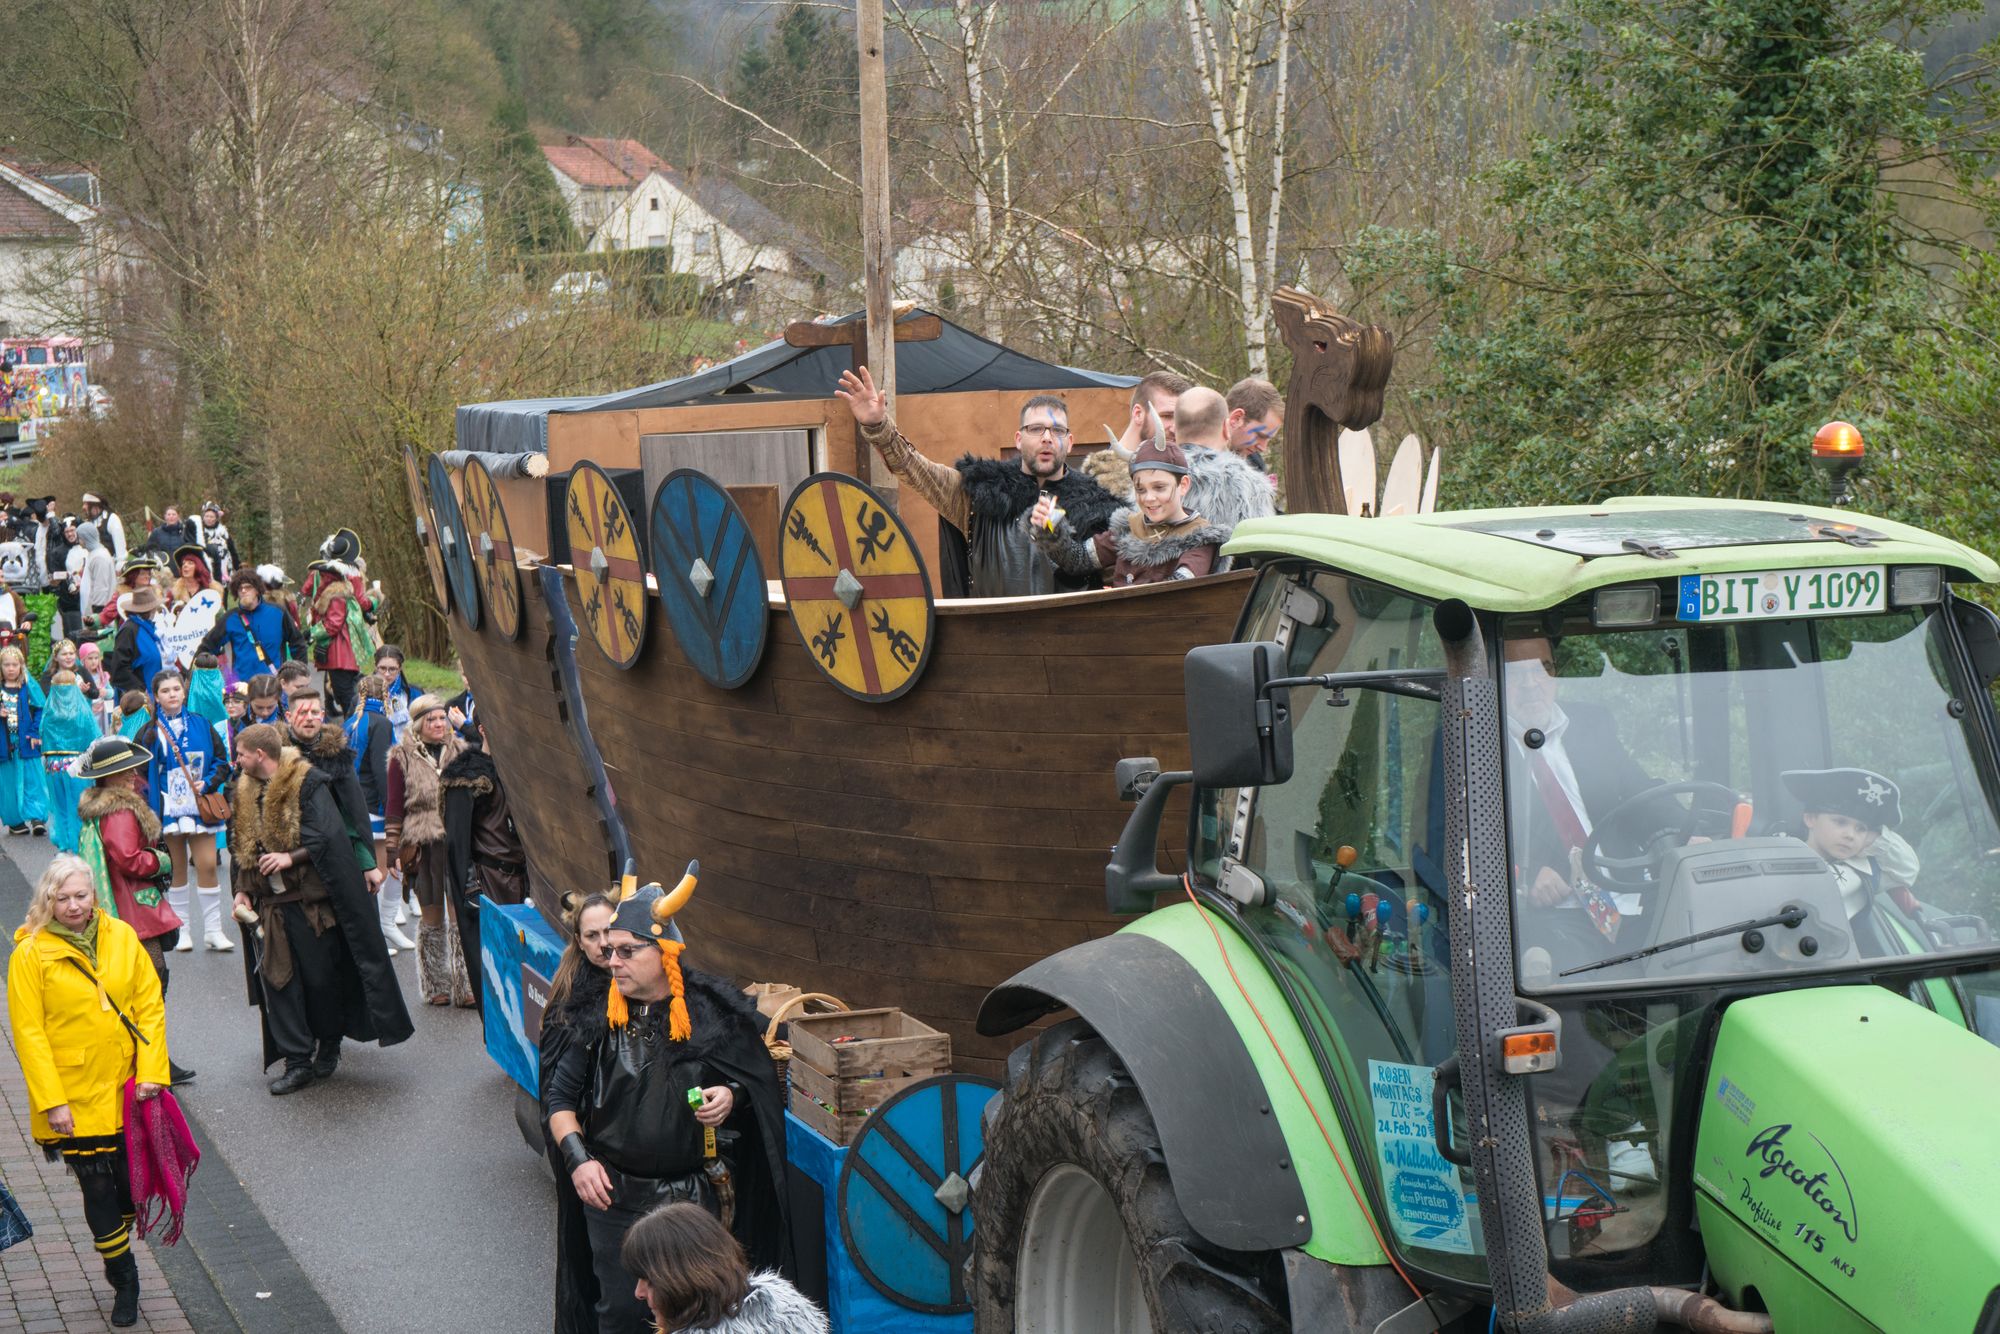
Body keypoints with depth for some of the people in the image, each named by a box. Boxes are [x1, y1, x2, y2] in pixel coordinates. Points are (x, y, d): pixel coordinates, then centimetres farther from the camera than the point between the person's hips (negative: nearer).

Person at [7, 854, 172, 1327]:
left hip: (127, 1091, 3)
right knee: (98, 1191, 4)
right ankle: (124, 1280, 21)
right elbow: (28, 1032, -9)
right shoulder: (31, 954, -9)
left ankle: (117, 1259, 36)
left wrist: (152, 1071, -7)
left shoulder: (122, 937, 0)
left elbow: (150, 1005, 1)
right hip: (75, 1099, -3)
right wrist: (51, 1101, -13)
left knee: (132, 1182, 10)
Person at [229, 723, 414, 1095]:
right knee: (277, 979, -1)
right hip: (269, 903, 6)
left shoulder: (307, 784, -9)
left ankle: (329, 1047, 22)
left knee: (321, 977, 2)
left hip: (310, 899, -6)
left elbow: (327, 836, -15)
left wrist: (291, 857, -25)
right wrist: (242, 890, 7)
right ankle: (297, 1061, 4)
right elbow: (239, 847, 18)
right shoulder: (245, 793, 12)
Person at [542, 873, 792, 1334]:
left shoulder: (711, 1011, -6)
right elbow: (559, 1093, 6)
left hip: (693, 1195, -1)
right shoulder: (602, 1017, -3)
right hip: (613, 1193, 1)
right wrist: (577, 1158, -6)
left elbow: (756, 1076, 8)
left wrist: (732, 1096, -14)